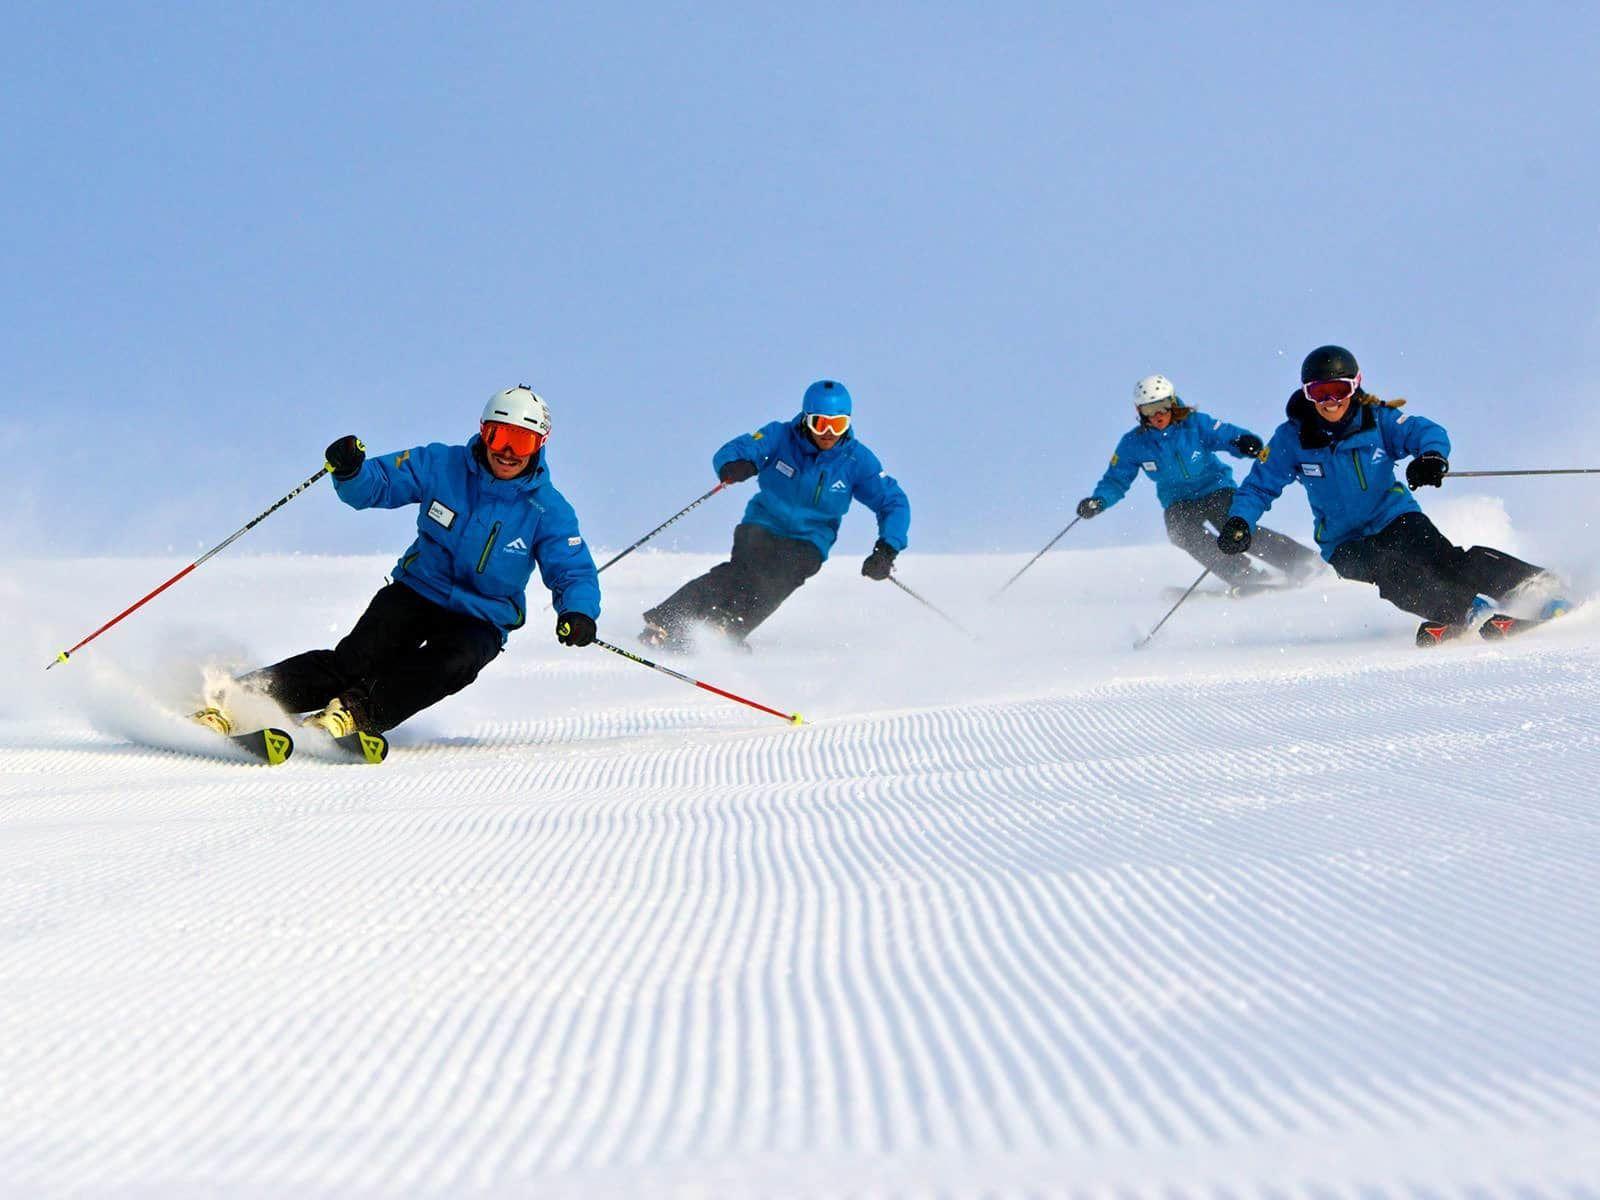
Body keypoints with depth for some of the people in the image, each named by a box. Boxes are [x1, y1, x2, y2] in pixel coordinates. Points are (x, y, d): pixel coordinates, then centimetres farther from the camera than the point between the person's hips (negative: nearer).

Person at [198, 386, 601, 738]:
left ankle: (353, 711, -43)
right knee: (352, 661, -22)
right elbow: (377, 485, -2)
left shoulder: (548, 511, -9)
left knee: (452, 664, -35)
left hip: (480, 621, 0)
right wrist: (349, 472, -26)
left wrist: (578, 612, -32)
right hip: (417, 592, 0)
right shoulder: (441, 466, -6)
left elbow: (575, 572, -10)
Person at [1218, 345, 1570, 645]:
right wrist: (1239, 523, -22)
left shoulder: (1378, 419, -8)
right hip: (1345, 542, 1)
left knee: (1435, 554, -29)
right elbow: (1259, 486, -2)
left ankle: (1535, 584, -32)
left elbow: (1428, 432, -19)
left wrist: (1431, 456, -44)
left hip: (1395, 517, -1)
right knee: (1386, 564, -32)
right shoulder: (1293, 438, -7)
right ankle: (1470, 612, -41)